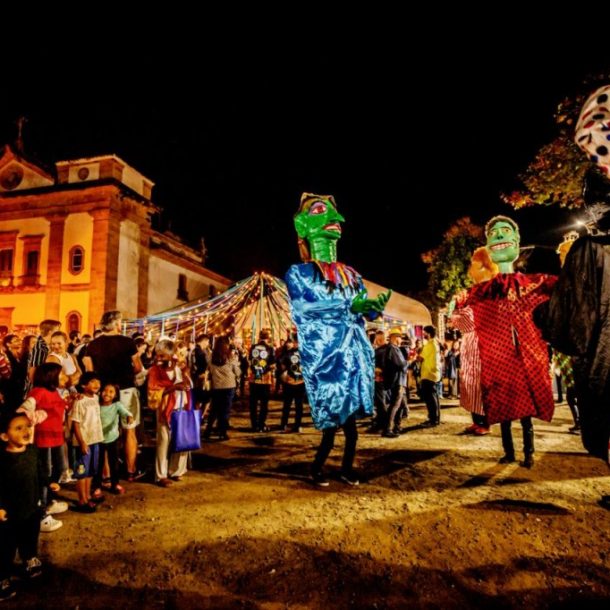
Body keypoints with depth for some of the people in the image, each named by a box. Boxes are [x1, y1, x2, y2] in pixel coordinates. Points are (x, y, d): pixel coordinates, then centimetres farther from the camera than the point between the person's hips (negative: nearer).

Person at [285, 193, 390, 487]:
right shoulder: (298, 272, 2)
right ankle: (317, 468, 16)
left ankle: (347, 467, 23)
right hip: (323, 352, -5)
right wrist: (348, 305, -20)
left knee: (348, 411, 6)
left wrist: (376, 306, -10)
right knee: (335, 414, -4)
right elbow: (303, 306, -14)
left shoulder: (350, 274, 18)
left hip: (354, 350, 5)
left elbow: (363, 311, 14)